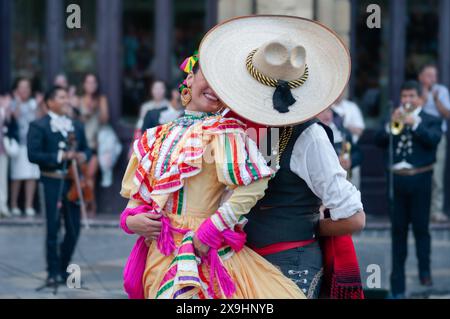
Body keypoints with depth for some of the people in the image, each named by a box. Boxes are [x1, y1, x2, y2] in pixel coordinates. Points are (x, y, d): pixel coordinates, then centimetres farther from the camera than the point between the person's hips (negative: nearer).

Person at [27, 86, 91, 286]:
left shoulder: (76, 126, 15)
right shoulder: (39, 126, -4)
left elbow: (85, 148, 20)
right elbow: (33, 155, -12)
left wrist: (83, 155, -4)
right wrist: (60, 156, -19)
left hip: (73, 182, 5)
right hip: (52, 182, -5)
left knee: (74, 229, 7)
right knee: (53, 228, -3)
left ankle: (63, 269, 22)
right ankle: (53, 273, 5)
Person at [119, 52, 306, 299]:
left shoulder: (222, 131, -5)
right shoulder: (157, 137, 13)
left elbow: (253, 185, -19)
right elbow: (138, 195, 20)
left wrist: (206, 235, -17)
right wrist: (131, 220, -2)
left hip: (207, 254, -5)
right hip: (159, 257, 5)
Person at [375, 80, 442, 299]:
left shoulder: (431, 121, 6)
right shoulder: (395, 119, 13)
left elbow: (433, 139, -14)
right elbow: (379, 141, 1)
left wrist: (414, 123, -22)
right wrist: (391, 124, -14)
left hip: (419, 180, -3)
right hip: (397, 180, 3)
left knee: (421, 227, -1)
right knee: (398, 229, 7)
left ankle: (425, 272, 5)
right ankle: (397, 282, 10)